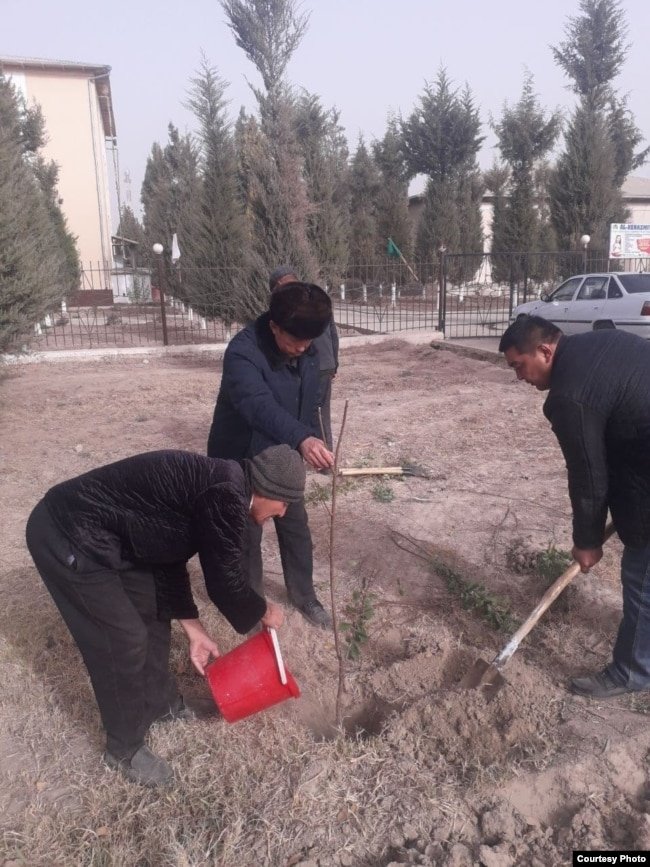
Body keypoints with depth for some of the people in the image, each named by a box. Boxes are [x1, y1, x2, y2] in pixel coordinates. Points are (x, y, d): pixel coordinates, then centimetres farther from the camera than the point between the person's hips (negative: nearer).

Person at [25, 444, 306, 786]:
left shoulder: (217, 486, 8)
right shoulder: (225, 495, -22)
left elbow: (169, 556, 16)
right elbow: (223, 581, -14)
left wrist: (192, 628, 20)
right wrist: (264, 613, 5)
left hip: (98, 533, 10)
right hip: (67, 537, -10)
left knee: (152, 609, 19)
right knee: (123, 642, 1)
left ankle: (162, 704, 41)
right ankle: (124, 748, 24)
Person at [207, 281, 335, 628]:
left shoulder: (307, 354, -5)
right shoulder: (243, 351, -29)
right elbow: (258, 404, -47)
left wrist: (316, 446, 13)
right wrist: (302, 439, -61)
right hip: (241, 460, -6)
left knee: (296, 529, 15)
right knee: (246, 536, 7)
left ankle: (303, 595, 36)